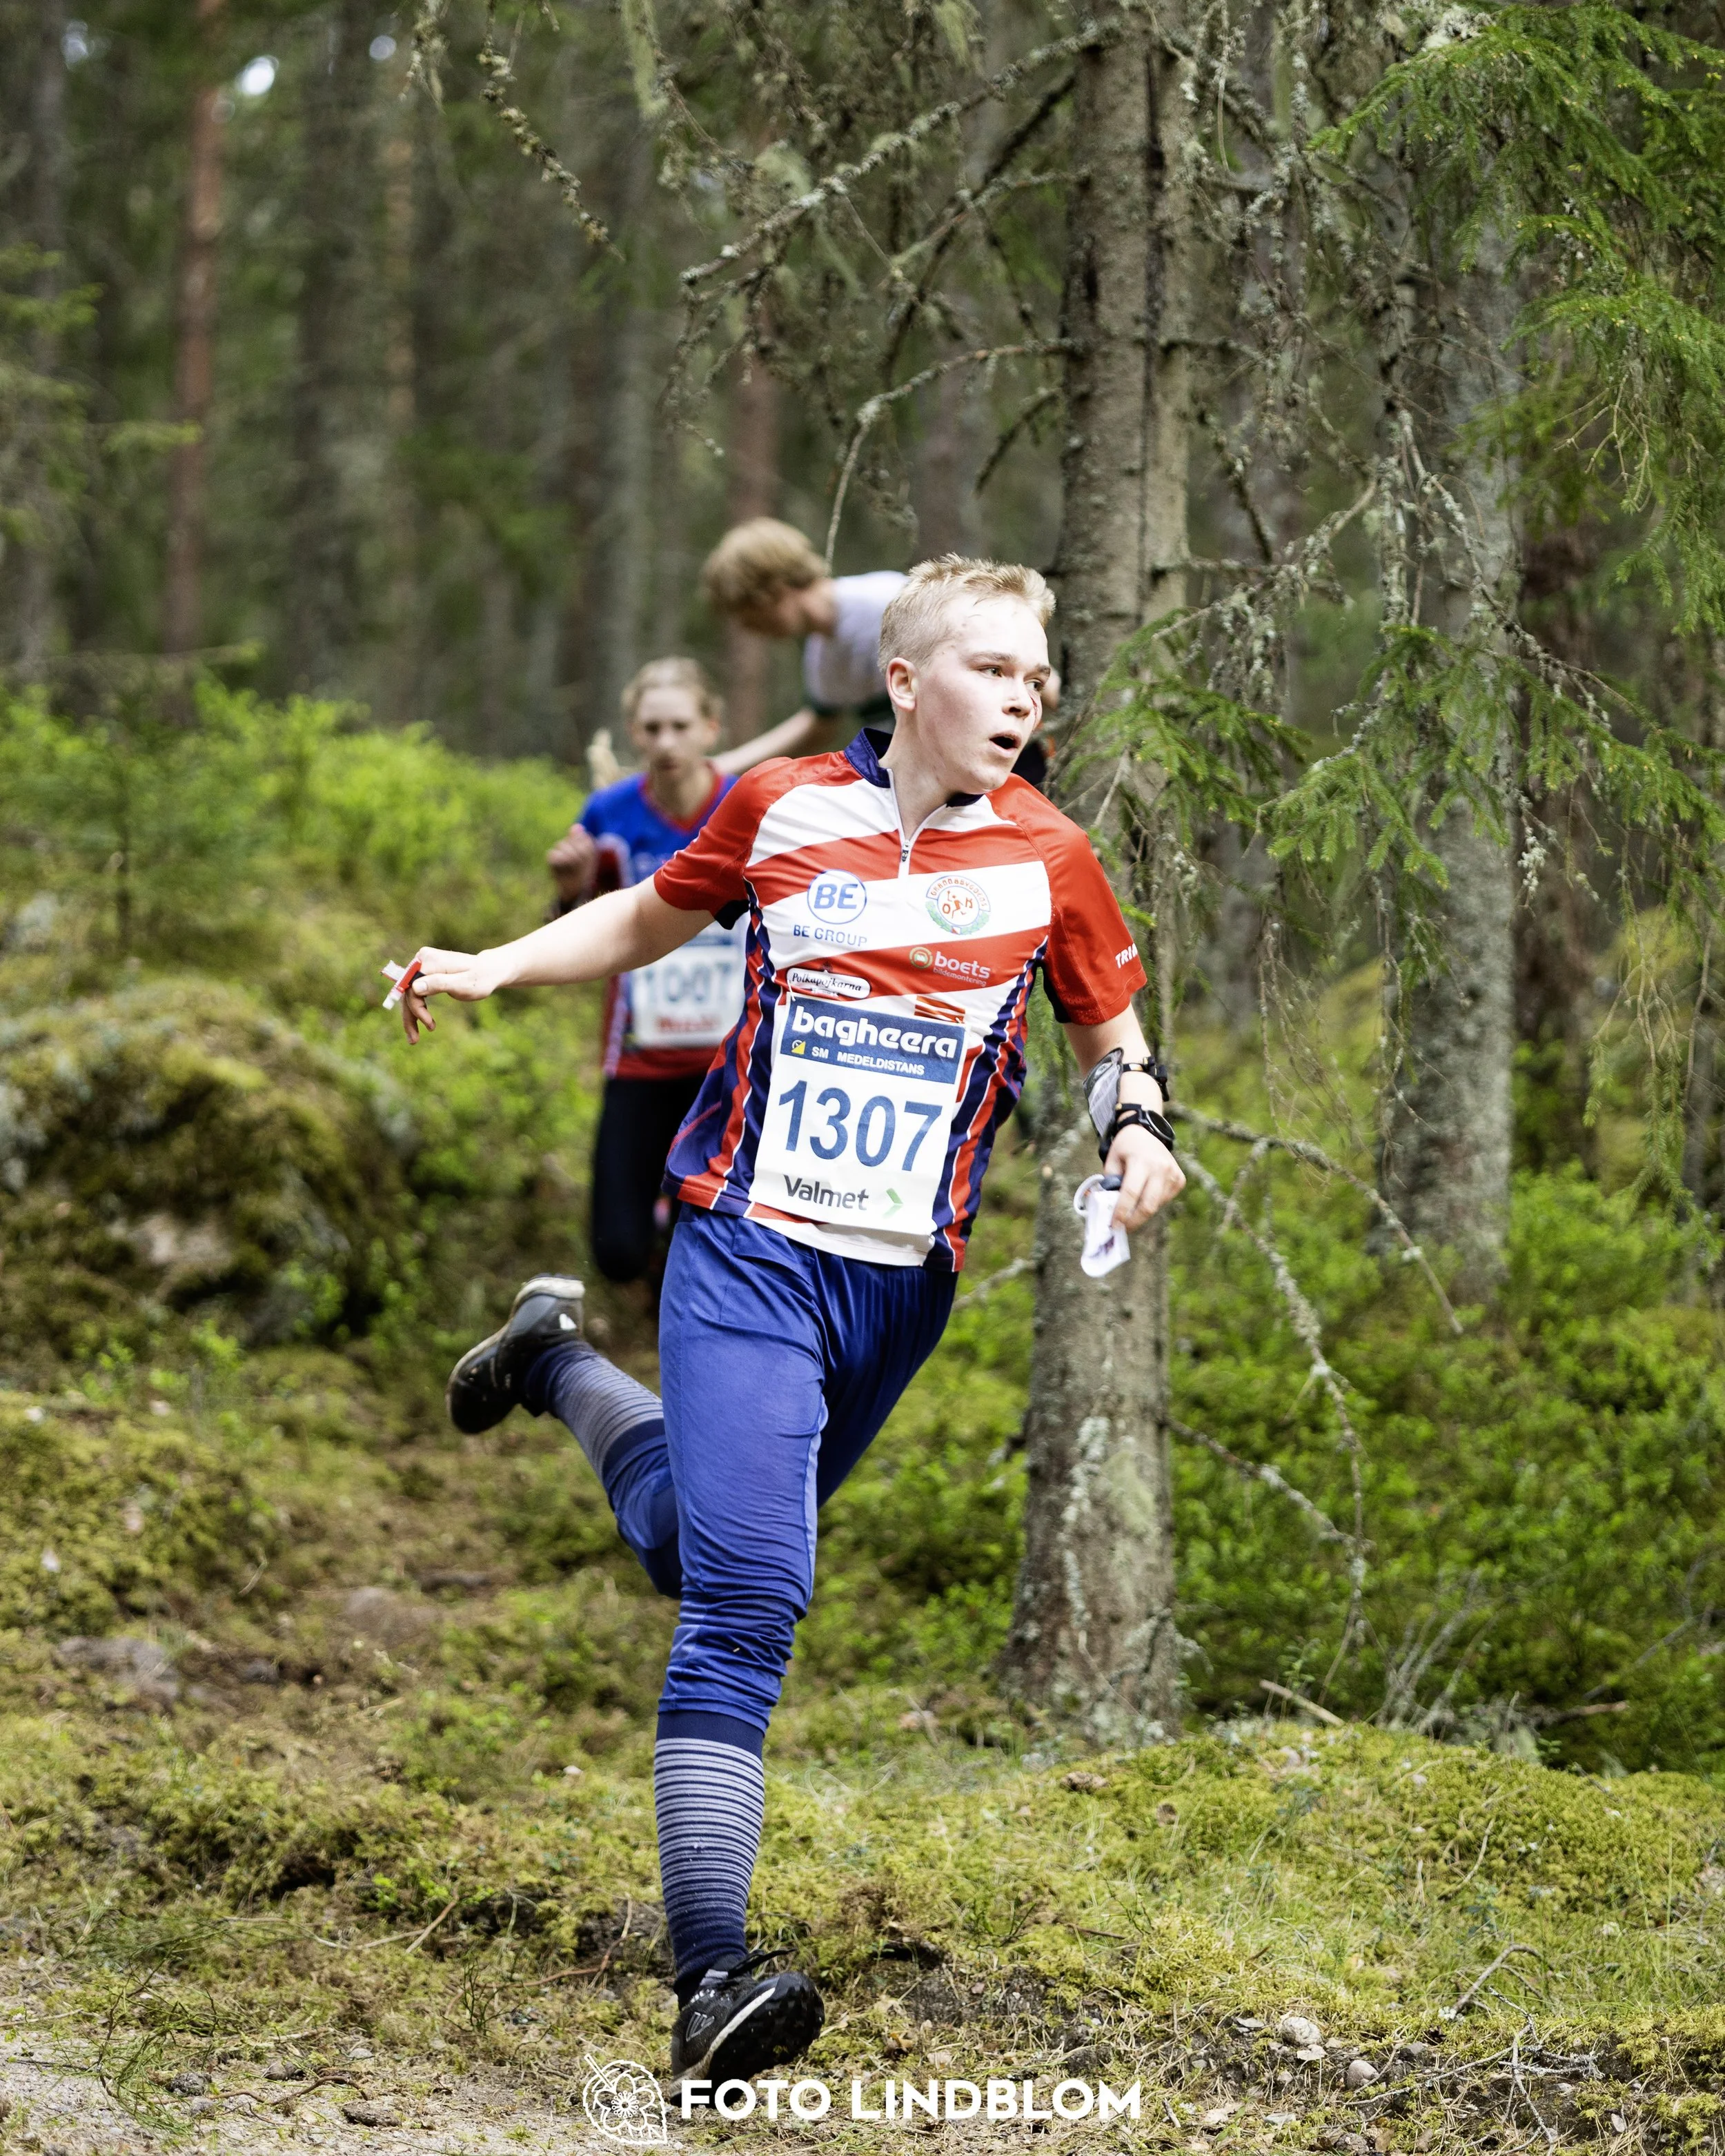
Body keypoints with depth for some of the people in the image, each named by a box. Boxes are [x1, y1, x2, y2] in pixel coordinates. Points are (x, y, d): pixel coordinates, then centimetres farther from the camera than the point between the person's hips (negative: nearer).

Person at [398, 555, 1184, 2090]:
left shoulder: (1047, 860, 0)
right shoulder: (783, 809, -2)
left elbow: (1115, 1037, 14)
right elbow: (652, 919, 16)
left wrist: (1139, 1124, -8)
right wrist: (487, 970, 4)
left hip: (905, 1280, 3)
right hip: (747, 1252, -3)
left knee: (692, 1549, 20)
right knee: (745, 1592, -18)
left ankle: (560, 1363, 51)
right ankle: (711, 1981, -22)